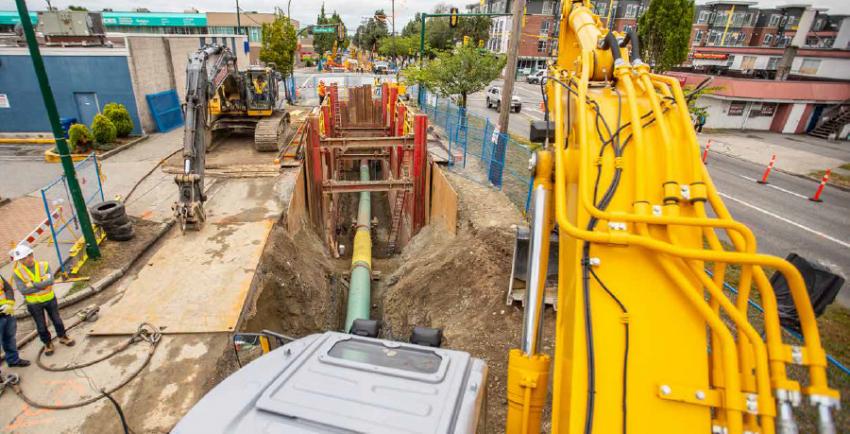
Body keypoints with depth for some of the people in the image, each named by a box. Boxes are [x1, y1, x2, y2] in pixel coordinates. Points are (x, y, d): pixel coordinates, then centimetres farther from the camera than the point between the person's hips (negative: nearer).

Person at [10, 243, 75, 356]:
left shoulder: (44, 265, -12)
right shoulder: (17, 273, -12)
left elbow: (50, 281, -23)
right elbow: (23, 290, -20)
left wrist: (33, 285, -27)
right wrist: (42, 285, -21)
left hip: (50, 299, 0)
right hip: (34, 304, 0)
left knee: (57, 320, 16)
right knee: (41, 325, 12)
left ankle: (63, 337, 36)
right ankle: (48, 343, 30)